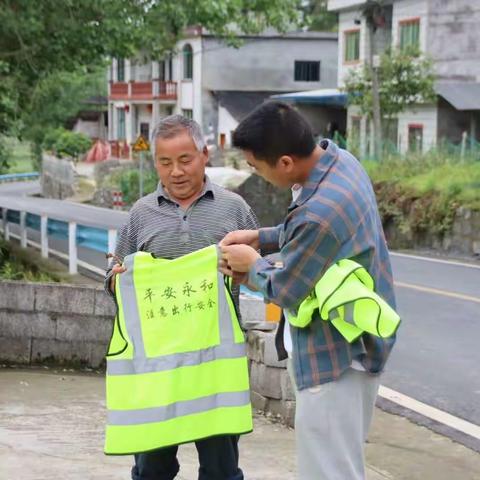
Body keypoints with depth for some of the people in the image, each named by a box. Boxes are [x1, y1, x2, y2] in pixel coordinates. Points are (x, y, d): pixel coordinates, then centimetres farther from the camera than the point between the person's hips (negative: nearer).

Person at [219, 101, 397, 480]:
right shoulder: (339, 160, -1)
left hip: (335, 360, -10)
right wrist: (260, 238, 6)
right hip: (347, 347, 10)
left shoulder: (321, 211, -32)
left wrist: (253, 265, -1)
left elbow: (285, 291, -20)